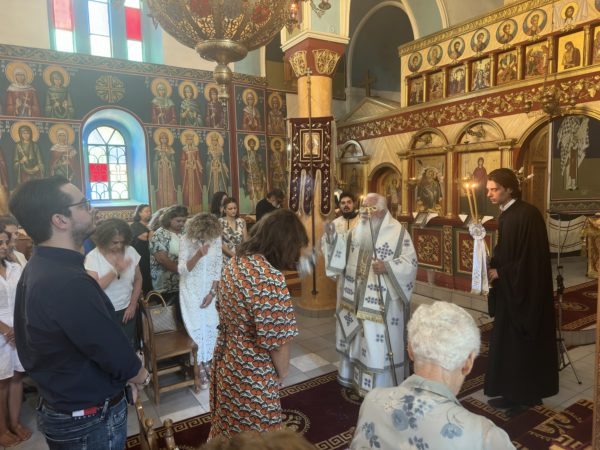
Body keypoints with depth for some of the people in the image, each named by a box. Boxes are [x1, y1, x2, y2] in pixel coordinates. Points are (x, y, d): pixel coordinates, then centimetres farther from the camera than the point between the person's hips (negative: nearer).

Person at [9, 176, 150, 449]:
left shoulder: (38, 268, 0)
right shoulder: (68, 282, -33)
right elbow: (118, 357, -25)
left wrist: (126, 373, 6)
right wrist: (141, 376, -4)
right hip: (91, 418, -8)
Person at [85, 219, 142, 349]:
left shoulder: (131, 251, -4)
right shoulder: (93, 257, -13)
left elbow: (138, 279, 5)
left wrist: (133, 305, 1)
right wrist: (115, 270, -29)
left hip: (126, 311, 3)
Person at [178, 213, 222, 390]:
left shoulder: (216, 238, -8)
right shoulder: (186, 239, -17)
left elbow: (218, 266, -2)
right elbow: (182, 269, -20)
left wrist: (212, 292, -6)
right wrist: (198, 255, -35)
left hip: (209, 289, 3)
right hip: (191, 291, -3)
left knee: (211, 327, 7)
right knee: (196, 328, 1)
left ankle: (206, 362, 29)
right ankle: (200, 368, 19)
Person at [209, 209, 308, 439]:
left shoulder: (234, 262, -4)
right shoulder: (270, 278, -31)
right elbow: (277, 341, -25)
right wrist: (282, 373, -6)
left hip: (225, 358, 8)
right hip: (251, 374, -8)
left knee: (229, 426, 29)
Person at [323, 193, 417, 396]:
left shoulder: (398, 232, -11)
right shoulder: (357, 230, 7)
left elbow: (410, 262, -13)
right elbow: (343, 251, 9)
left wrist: (387, 267, -27)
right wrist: (332, 235, -7)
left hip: (381, 302, -6)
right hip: (356, 298, 6)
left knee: (378, 342, 1)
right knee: (356, 337, 18)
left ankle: (382, 388, 19)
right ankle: (355, 377, 37)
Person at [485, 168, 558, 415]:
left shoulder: (527, 215, -19)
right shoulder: (506, 214, 8)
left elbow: (531, 258, -22)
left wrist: (499, 273, -15)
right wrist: (492, 268, -2)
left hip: (525, 292, -9)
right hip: (510, 290, 9)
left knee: (522, 343, 4)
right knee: (507, 342, 14)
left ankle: (526, 395, 21)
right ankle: (513, 393, 27)